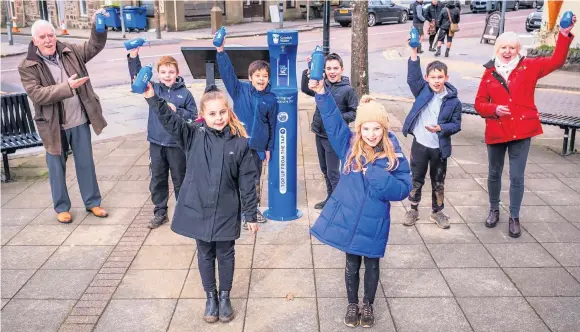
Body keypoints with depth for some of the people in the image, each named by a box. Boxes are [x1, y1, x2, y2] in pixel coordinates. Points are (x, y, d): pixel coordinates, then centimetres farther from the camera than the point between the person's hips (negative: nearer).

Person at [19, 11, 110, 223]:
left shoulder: (70, 51, 2)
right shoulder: (27, 67, -10)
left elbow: (94, 46, 3)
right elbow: (36, 94, -19)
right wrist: (67, 87, -28)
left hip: (79, 121, 3)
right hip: (54, 126, -3)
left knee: (86, 164, 13)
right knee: (57, 167, 11)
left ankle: (92, 202, 28)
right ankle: (61, 207, 27)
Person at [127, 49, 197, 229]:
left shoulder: (184, 93, -5)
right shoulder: (153, 89, 1)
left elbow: (193, 115, -3)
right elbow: (137, 78, -5)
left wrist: (177, 111, -18)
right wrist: (133, 57, -17)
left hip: (177, 144, -3)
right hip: (156, 143, 3)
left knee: (180, 180, 10)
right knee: (157, 180, 12)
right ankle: (160, 212, 26)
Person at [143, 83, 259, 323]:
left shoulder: (240, 143, -9)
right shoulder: (193, 135, -6)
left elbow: (247, 182, -5)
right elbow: (170, 120, -19)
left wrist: (251, 215, -2)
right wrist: (152, 98, -36)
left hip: (226, 212, -1)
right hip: (198, 209, 1)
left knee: (225, 255, 14)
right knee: (205, 255, 16)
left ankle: (224, 297, 34)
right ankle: (210, 297, 35)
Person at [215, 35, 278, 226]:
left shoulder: (271, 100, -2)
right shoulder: (240, 90, -4)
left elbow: (272, 126, 5)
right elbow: (227, 72, -15)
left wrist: (269, 148, 7)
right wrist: (221, 51, -29)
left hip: (258, 146, 2)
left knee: (255, 180, 16)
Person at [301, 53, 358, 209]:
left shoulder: (348, 89, -13)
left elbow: (355, 112, -8)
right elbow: (305, 89, 14)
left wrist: (339, 118, -23)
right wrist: (308, 71, 1)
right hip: (319, 133, 6)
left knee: (333, 172, -1)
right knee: (325, 170, 18)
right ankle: (330, 198, 34)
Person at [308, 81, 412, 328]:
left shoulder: (394, 155, -13)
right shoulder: (350, 146, -8)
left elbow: (403, 189, -14)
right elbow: (333, 121, -14)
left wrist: (377, 177, -28)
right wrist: (322, 93, -28)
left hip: (374, 223, -1)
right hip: (347, 218, 1)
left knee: (371, 266, 18)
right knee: (352, 265, 18)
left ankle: (368, 305, 41)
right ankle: (352, 304, 39)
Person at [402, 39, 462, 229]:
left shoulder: (453, 101, -6)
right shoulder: (422, 91, -3)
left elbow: (456, 124, -3)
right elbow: (413, 76, -18)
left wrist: (441, 128, -22)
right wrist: (413, 51, -27)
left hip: (440, 148, 0)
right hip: (419, 144, 0)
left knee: (438, 182, 14)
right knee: (416, 180, 11)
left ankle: (437, 212, 30)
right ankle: (413, 210, 27)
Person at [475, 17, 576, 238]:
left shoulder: (529, 67, 2)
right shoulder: (489, 73, 1)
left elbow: (556, 61, -5)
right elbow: (479, 103, 3)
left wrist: (565, 34, -14)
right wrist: (494, 109, -16)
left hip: (522, 131, -1)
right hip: (496, 131, 1)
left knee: (517, 177, 2)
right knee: (494, 174, 15)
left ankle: (514, 218, 17)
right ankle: (494, 210, 36)